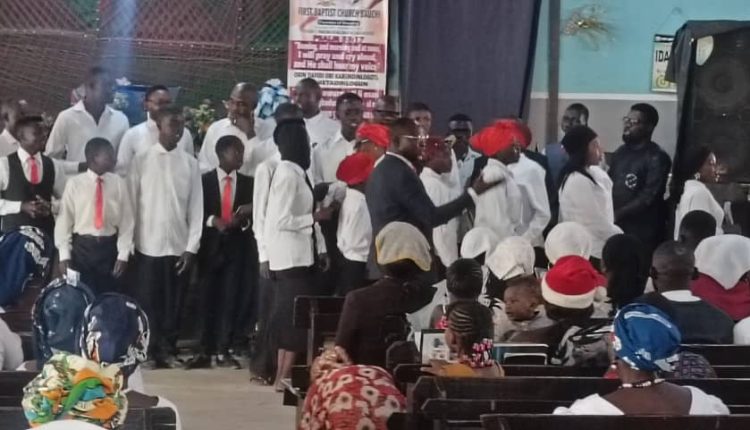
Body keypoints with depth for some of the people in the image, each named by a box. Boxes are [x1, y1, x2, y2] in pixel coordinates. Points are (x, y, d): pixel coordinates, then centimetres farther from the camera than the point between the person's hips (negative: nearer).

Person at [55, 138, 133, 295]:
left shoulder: (119, 183, -1)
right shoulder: (74, 184, -5)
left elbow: (126, 221, 1)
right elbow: (64, 220, -2)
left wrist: (123, 254, -4)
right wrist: (64, 255, -6)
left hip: (109, 248, 1)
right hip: (82, 248, -1)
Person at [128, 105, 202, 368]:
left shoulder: (190, 164, 6)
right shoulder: (141, 161, 1)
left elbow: (196, 208, 5)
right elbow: (132, 204, 1)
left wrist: (191, 247, -2)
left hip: (179, 246, 2)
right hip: (147, 245, -2)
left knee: (173, 303, 5)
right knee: (145, 301, -1)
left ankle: (166, 351, 11)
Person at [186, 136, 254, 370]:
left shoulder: (248, 183, 9)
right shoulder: (204, 180, 3)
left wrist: (244, 219, -14)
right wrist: (212, 220, -17)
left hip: (237, 248, 2)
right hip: (211, 247, -1)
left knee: (232, 300, 0)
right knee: (208, 299, 2)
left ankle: (223, 351, 6)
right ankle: (205, 351, 6)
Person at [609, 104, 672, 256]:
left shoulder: (656, 158, -8)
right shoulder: (620, 152, 15)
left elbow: (648, 198, -15)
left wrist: (617, 214, -15)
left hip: (642, 233, -6)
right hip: (615, 227, 6)